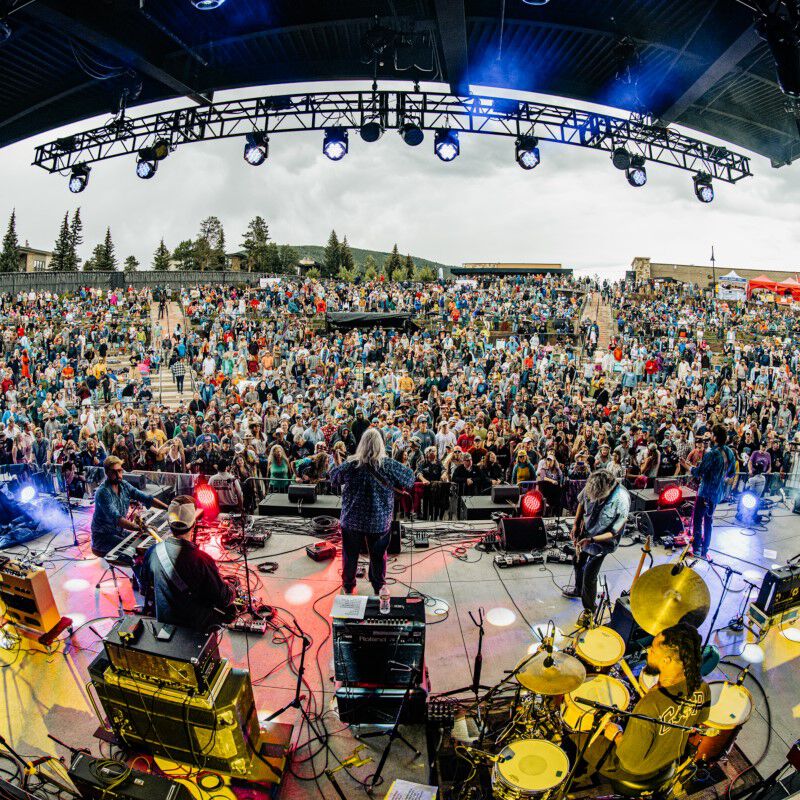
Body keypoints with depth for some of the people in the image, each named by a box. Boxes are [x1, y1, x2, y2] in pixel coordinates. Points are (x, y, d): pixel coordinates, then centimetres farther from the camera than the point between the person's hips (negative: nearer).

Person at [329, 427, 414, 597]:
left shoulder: (350, 465, -15)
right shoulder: (389, 465, -17)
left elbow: (334, 478, 3)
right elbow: (409, 480, -3)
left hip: (352, 519, 0)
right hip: (379, 520, 0)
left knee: (350, 554, 19)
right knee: (378, 554, 20)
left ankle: (348, 587, 35)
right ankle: (379, 587, 36)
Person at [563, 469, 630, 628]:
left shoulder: (621, 500, -34)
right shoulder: (591, 485, -21)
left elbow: (615, 532, -23)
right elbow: (582, 502, 3)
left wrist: (591, 540, -27)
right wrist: (576, 524, 1)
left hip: (602, 542, -6)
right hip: (585, 533, 6)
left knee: (589, 575, -3)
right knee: (579, 563, 25)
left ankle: (589, 609, 22)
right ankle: (578, 589, 54)